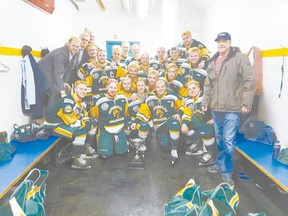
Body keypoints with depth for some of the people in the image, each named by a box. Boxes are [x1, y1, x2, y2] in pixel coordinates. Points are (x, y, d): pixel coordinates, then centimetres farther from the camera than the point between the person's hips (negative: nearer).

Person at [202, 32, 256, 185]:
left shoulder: (240, 58, -5)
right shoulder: (213, 61, 14)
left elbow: (250, 81, -10)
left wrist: (246, 102, -14)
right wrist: (205, 101, 14)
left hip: (232, 107, -6)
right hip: (216, 107, 6)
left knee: (228, 141, -4)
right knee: (219, 138, 16)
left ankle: (227, 171, 11)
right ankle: (220, 164, 33)